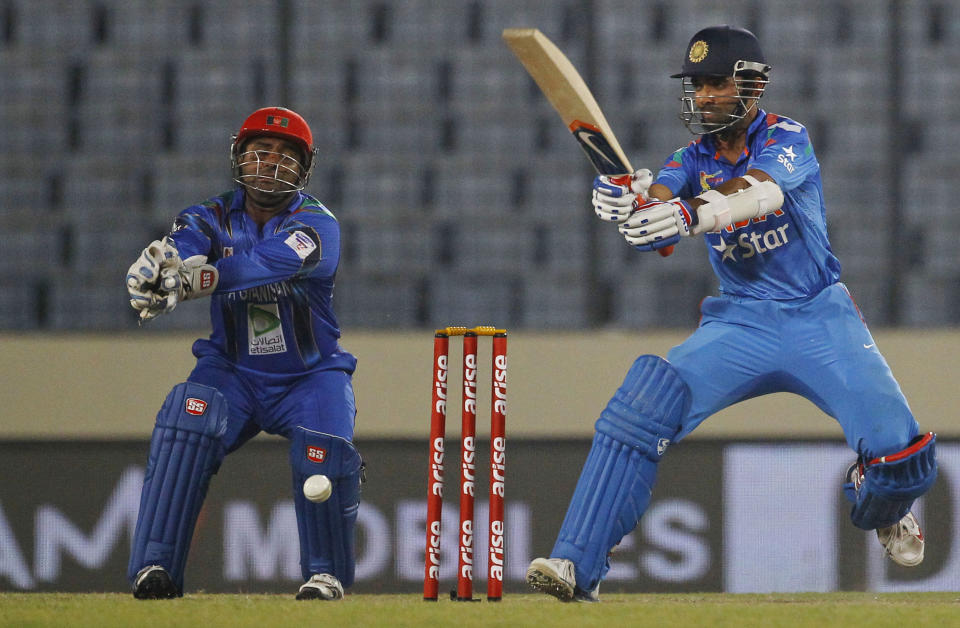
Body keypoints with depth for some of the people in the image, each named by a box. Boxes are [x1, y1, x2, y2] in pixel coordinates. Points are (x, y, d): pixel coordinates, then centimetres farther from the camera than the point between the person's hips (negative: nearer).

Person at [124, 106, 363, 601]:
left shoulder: (316, 225, -15)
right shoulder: (214, 219, -4)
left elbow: (271, 264, -36)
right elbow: (182, 247, -27)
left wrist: (205, 276, -54)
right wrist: (154, 265, -54)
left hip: (310, 375, -2)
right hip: (233, 372, 2)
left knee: (324, 449, -28)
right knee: (187, 419, -27)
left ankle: (326, 573, -4)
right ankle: (155, 567, -27)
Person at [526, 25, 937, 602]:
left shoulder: (787, 141, -8)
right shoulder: (691, 161, 4)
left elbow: (758, 192, -31)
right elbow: (655, 218, -17)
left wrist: (689, 214, -51)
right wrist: (627, 199, -42)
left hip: (818, 316, -3)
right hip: (739, 322, 3)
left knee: (901, 452, -18)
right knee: (641, 407, -22)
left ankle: (885, 509, 21)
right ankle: (577, 566, -23)